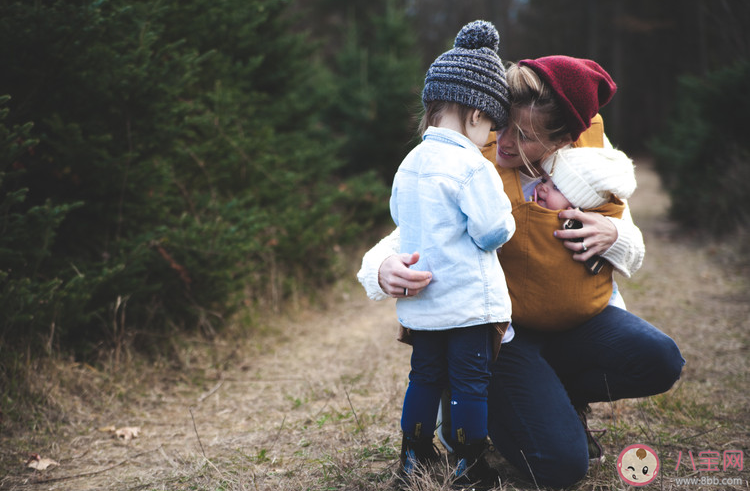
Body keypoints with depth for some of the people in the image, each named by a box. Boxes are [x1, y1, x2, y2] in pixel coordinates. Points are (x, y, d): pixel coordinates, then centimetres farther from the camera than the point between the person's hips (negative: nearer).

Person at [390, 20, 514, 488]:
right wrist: (506, 217, 3)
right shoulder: (472, 167, -16)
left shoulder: (409, 164, 7)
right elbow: (493, 231, -18)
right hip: (469, 300, -7)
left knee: (426, 377, 18)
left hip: (420, 303, 7)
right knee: (471, 382, 4)